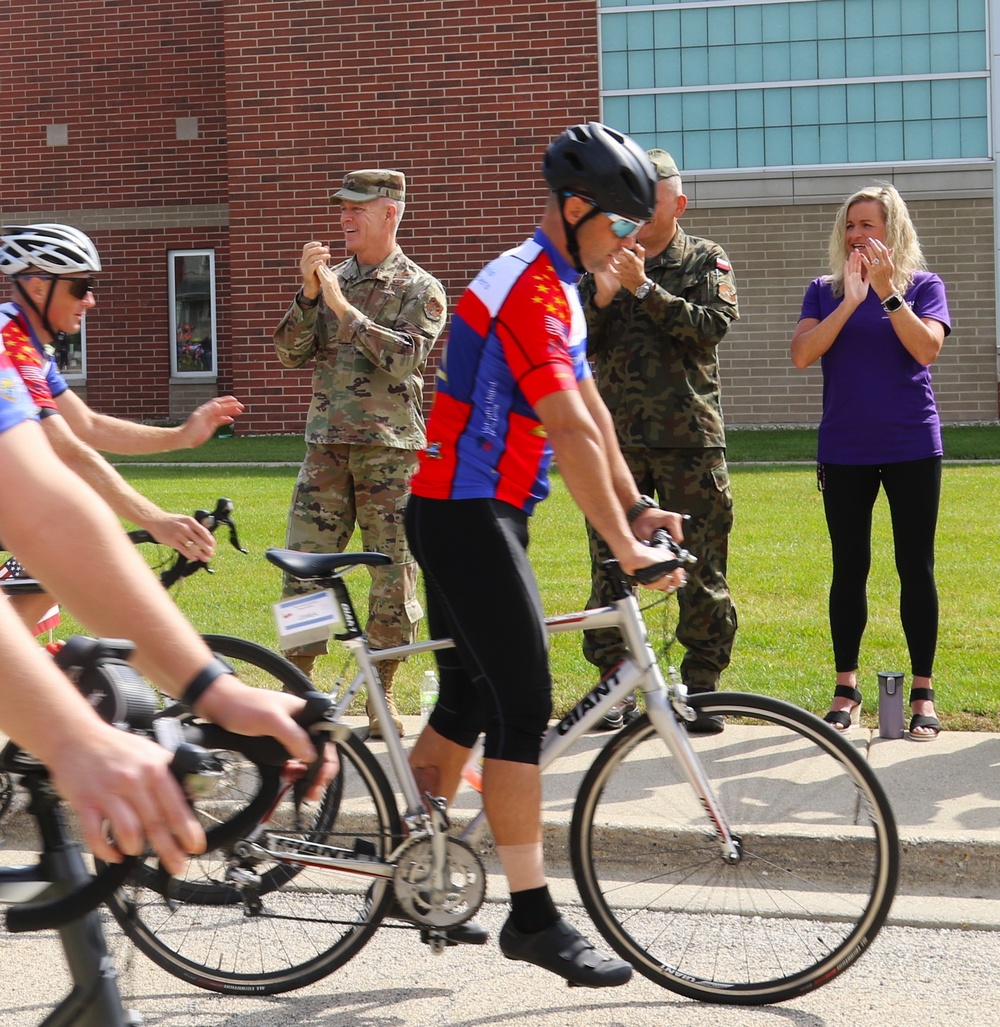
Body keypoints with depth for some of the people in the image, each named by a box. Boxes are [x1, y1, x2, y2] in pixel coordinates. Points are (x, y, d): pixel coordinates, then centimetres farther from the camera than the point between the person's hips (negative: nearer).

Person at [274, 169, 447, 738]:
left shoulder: (421, 289, 2)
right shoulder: (330, 278, 14)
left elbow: (405, 357, -15)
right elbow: (291, 352, 5)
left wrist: (343, 308, -14)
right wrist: (309, 294, -9)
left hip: (391, 448, -3)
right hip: (327, 444, 3)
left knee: (393, 572, 0)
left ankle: (382, 695, 11)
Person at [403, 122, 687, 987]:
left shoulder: (556, 288, 15)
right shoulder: (529, 291, -19)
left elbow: (593, 412, 17)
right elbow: (573, 433, -24)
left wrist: (636, 507, 11)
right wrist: (624, 546, -24)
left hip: (473, 515, 11)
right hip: (466, 517, -11)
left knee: (470, 701, 15)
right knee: (524, 708, -11)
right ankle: (533, 918, -8)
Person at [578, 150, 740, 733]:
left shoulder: (707, 261, 6)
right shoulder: (602, 263, 12)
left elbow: (712, 326, -11)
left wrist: (644, 288, -16)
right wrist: (603, 295, -14)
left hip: (689, 437, -2)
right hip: (615, 437, 2)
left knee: (701, 565, 0)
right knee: (611, 564, 3)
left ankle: (702, 685, 9)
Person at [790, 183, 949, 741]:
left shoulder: (923, 285, 2)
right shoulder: (825, 291, 7)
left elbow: (927, 348, -14)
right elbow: (802, 355, -8)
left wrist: (887, 291, -20)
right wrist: (850, 301, -13)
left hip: (912, 446, -2)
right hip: (845, 450, 2)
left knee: (916, 567, 2)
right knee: (849, 568, 6)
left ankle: (923, 693, 8)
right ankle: (847, 689, 14)